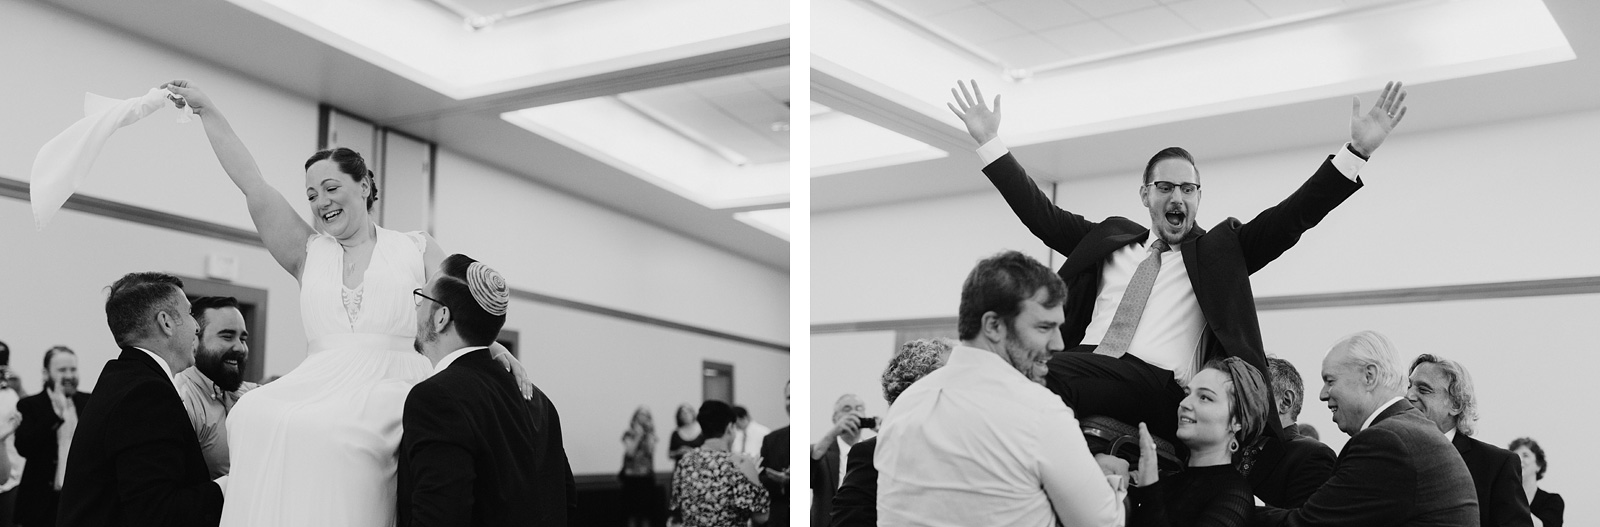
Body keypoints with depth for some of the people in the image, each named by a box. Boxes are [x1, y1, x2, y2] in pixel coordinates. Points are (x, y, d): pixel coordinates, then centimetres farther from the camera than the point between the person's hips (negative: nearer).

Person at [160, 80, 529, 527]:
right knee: (256, 419, -28)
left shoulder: (416, 249, 14)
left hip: (391, 391, -3)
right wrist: (205, 110, 14)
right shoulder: (309, 255, 19)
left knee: (323, 431, -33)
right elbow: (252, 185, 16)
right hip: (322, 387, 3)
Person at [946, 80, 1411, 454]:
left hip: (1159, 387, -4)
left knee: (1040, 373, -33)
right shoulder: (1109, 237, 26)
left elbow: (1292, 216, 9)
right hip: (1087, 368, 4)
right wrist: (989, 141, 22)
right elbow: (1039, 212, 25)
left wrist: (1358, 150, -2)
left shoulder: (1222, 248, 19)